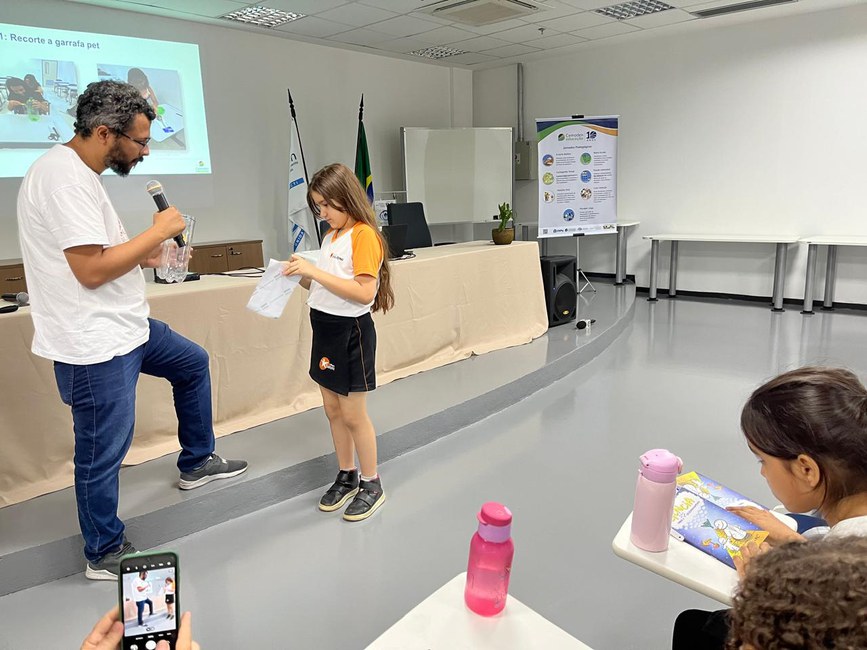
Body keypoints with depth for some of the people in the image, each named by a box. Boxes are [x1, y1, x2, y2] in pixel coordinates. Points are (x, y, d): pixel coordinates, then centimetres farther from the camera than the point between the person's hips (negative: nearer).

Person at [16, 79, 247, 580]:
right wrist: (158, 232, -17)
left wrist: (143, 256, 5)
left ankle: (197, 463, 39)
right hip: (94, 343, -10)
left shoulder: (78, 173, 9)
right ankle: (106, 554, 26)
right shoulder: (64, 178, -22)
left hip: (126, 326, 10)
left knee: (192, 364, 24)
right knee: (104, 451, 5)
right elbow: (91, 269, -27)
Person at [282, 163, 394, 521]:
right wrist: (303, 274, -4)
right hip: (325, 327, 8)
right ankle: (347, 477, 32)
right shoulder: (332, 235, 11)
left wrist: (315, 271, -25)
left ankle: (372, 485, 21)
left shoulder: (364, 235, -15)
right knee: (333, 410, 15)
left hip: (351, 332, -8)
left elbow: (364, 292, -24)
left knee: (353, 414, 2)